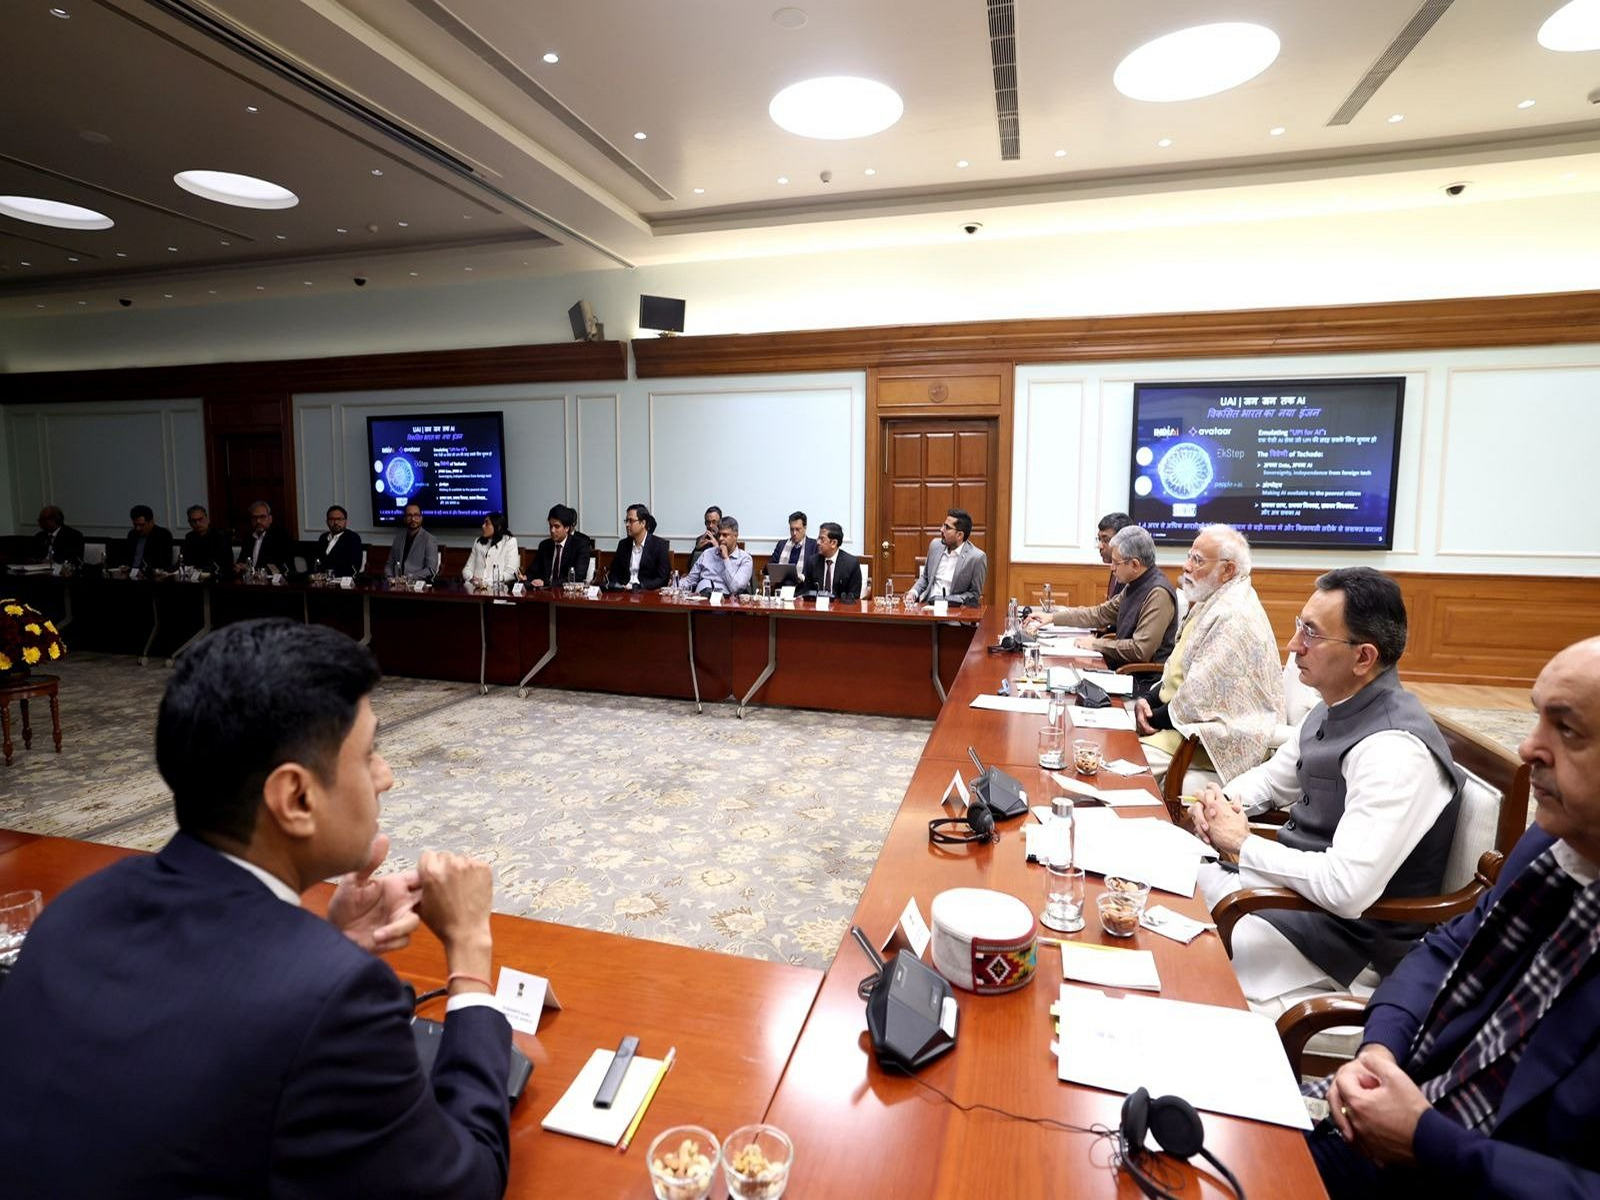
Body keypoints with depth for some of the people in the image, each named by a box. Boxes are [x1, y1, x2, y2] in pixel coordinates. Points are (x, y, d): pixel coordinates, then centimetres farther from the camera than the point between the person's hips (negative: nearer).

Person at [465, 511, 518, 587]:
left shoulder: (510, 542, 3)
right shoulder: (478, 542, 19)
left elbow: (511, 573, -6)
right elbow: (468, 568, 15)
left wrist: (485, 582, -16)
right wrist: (472, 578, -8)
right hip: (476, 586, 4)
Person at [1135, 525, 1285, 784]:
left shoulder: (1234, 617, -23)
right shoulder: (1212, 604, 11)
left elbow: (1198, 700, -24)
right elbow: (1179, 668, 15)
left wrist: (1155, 718, -10)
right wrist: (1148, 700, -1)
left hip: (1221, 740, -10)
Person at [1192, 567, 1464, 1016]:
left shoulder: (1394, 748, -28)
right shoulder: (1333, 709, 1)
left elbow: (1346, 889, -32)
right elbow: (1274, 777, 18)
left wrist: (1243, 843, -19)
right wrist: (1224, 802, -3)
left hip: (1350, 935, -8)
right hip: (1295, 880, 8)